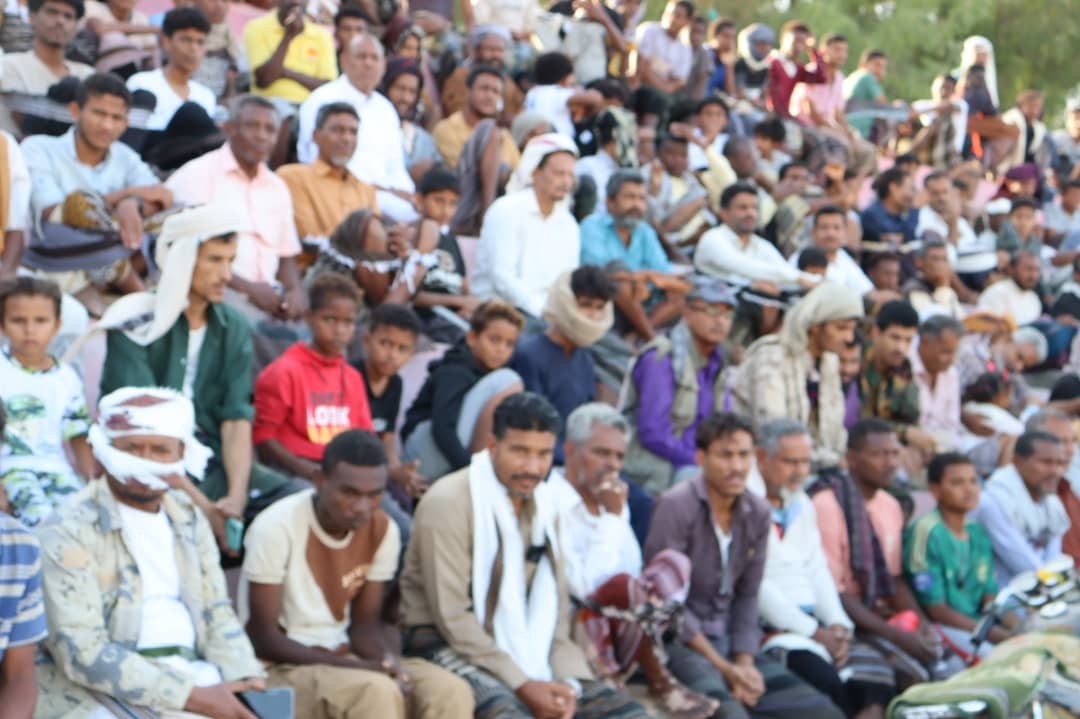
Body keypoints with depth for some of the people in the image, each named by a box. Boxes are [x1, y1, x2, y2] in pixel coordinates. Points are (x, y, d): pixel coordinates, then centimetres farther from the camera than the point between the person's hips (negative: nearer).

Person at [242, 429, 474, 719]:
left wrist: (390, 661, -18)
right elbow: (264, 639, -16)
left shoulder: (382, 530, 0)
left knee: (451, 692, -19)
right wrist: (364, 667, -24)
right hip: (280, 668, -6)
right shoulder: (277, 528, -18)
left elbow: (365, 622, 7)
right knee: (377, 692, -33)